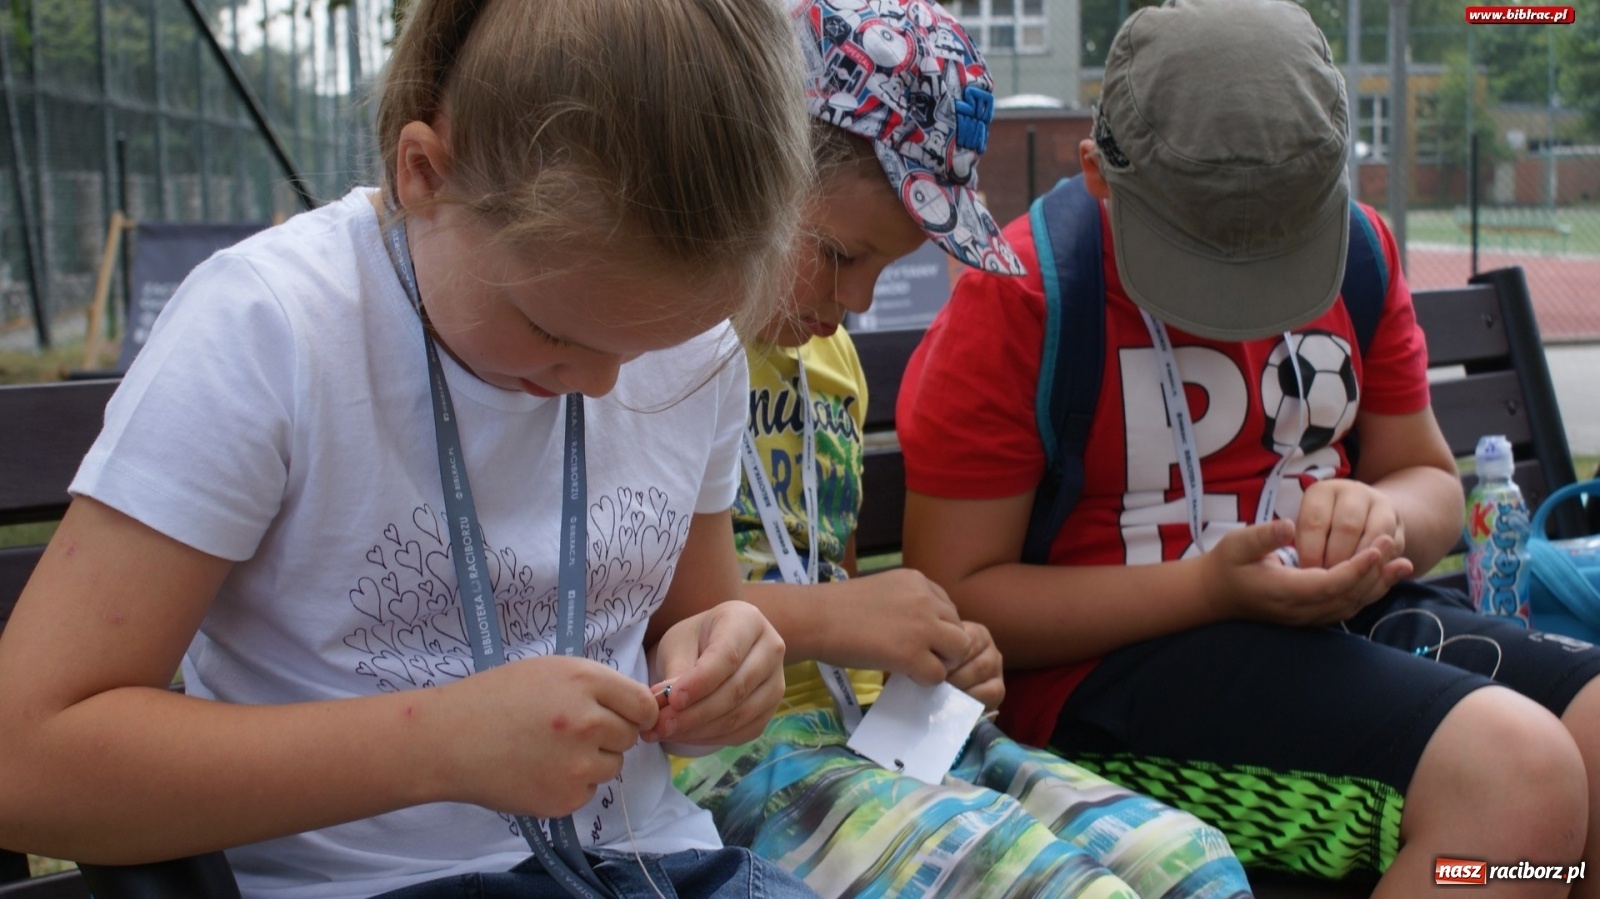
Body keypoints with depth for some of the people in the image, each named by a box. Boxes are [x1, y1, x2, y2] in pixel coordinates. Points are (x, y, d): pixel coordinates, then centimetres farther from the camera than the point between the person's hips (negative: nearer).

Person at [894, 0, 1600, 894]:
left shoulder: (1357, 247, 8)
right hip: (1110, 669, -7)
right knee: (1517, 769, -29)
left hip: (1346, 613, 7)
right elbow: (956, 595, -10)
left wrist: (1379, 516, -9)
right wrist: (1211, 587, -19)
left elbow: (1429, 478, 17)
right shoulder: (1017, 299, -10)